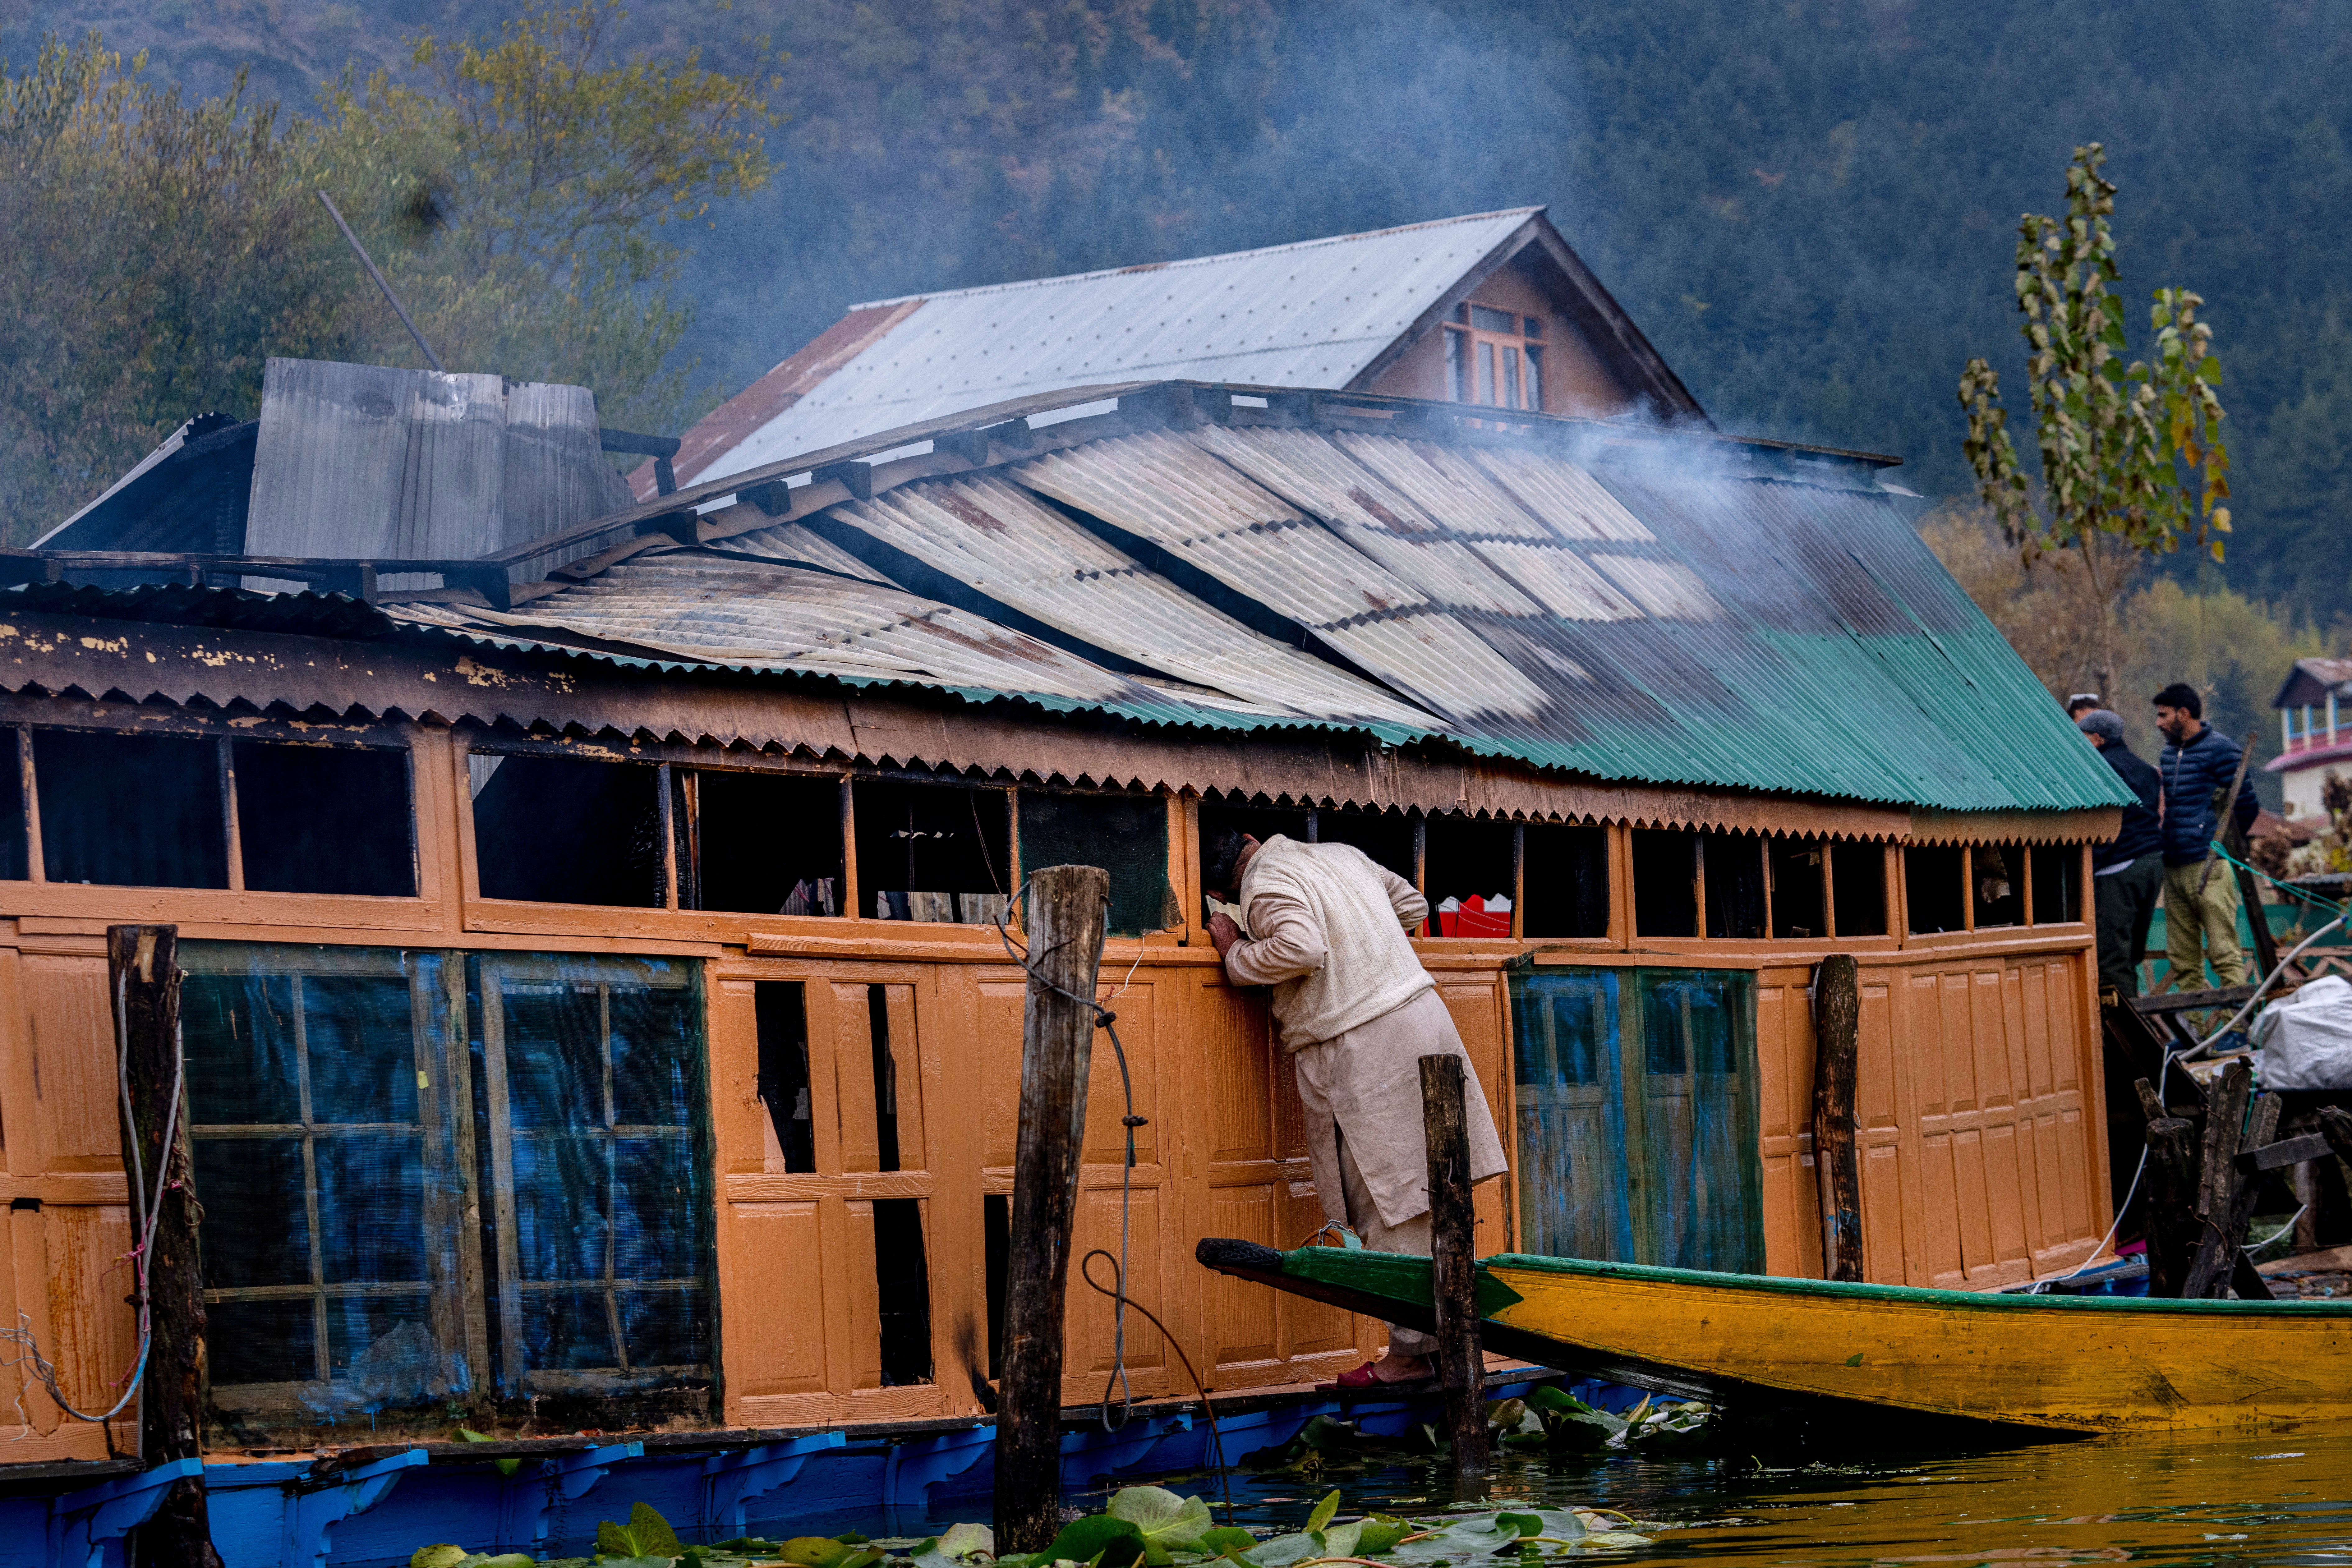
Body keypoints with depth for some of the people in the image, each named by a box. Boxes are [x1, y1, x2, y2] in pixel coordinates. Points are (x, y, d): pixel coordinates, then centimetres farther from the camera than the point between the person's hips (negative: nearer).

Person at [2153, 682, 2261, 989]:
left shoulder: (2220, 749, -6)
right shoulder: (2169, 754, 18)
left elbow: (2247, 805, -6)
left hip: (2209, 867, -8)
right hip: (2174, 868, 8)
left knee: (2224, 952, -10)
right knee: (2182, 959, 7)